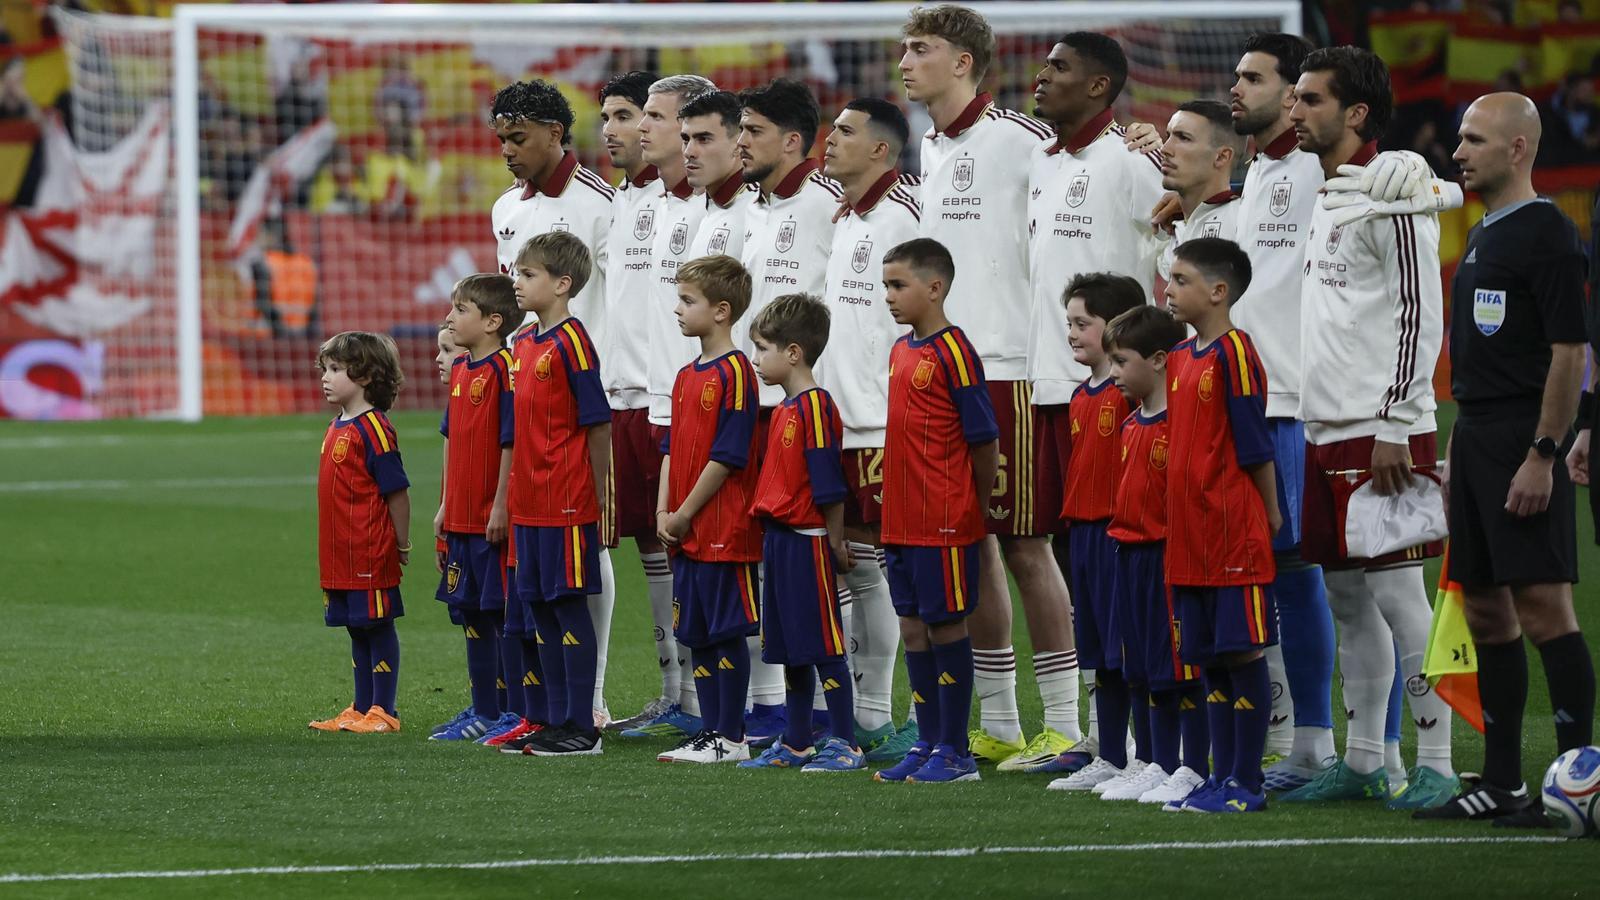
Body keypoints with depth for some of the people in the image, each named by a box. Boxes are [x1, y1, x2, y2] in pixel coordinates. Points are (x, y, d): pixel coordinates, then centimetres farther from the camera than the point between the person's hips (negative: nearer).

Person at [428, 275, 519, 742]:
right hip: (462, 518, 9)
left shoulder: (504, 369, -14)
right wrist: (445, 506, 18)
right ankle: (483, 709, 22)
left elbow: (510, 442, -17)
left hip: (494, 519, -9)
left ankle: (516, 712, 3)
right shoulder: (460, 369, 12)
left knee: (504, 615, -3)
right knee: (471, 614, 14)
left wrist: (501, 507, -18)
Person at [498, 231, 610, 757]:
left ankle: (581, 728, 1)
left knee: (569, 605, -4)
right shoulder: (525, 343, 13)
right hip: (531, 501, 9)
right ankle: (556, 720, 18)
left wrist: (599, 499, -11)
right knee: (538, 607, 11)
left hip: (567, 502, -9)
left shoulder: (572, 343, -13)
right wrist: (511, 496, 17)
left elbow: (598, 424, -12)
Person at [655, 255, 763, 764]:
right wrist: (664, 515, 5)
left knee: (727, 634, -3)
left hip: (725, 532, -9)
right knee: (697, 635, 11)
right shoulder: (688, 376, 15)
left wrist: (685, 515, -13)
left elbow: (726, 458, -16)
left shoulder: (734, 373, -12)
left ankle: (730, 737, 1)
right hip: (685, 534, 9)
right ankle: (710, 732, 17)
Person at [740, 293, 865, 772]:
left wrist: (835, 543, -15)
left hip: (808, 541, -10)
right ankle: (795, 744, 20)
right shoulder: (786, 409, 15)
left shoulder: (815, 406, -15)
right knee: (791, 648, 13)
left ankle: (845, 744, -2)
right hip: (781, 540, 10)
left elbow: (829, 486, -16)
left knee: (823, 646, -5)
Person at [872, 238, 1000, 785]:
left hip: (944, 521, -8)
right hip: (903, 522, 8)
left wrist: (975, 509, -3)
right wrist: (895, 504, 15)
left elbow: (984, 440, -11)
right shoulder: (901, 351, 12)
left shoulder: (954, 352, -13)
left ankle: (955, 753, 4)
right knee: (913, 627, 11)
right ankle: (928, 744, 19)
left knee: (946, 626, -2)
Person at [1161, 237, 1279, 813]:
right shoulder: (1179, 358, 14)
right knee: (1209, 659, 11)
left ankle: (1247, 782, 0)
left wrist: (1269, 513, -8)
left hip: (1234, 529, -9)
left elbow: (1255, 444, -10)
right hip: (1190, 533, 9)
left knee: (1242, 652, -3)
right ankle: (1223, 777, 16)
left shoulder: (1234, 354, -12)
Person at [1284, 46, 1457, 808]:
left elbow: (1421, 318, -16)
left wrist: (1394, 428, -18)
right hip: (1326, 431, 9)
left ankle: (1435, 765, -4)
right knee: (1347, 597, 11)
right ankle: (1361, 763, 17)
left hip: (1378, 434, -9)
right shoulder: (1324, 199, 16)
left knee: (1397, 595, -8)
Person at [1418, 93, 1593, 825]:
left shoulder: (1547, 234, -10)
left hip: (1523, 446, -10)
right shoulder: (1481, 237, 18)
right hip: (1476, 436, 10)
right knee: (1486, 612, 9)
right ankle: (1500, 783, 13)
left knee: (1543, 607, -11)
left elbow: (1570, 351, -15)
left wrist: (1542, 456, -20)